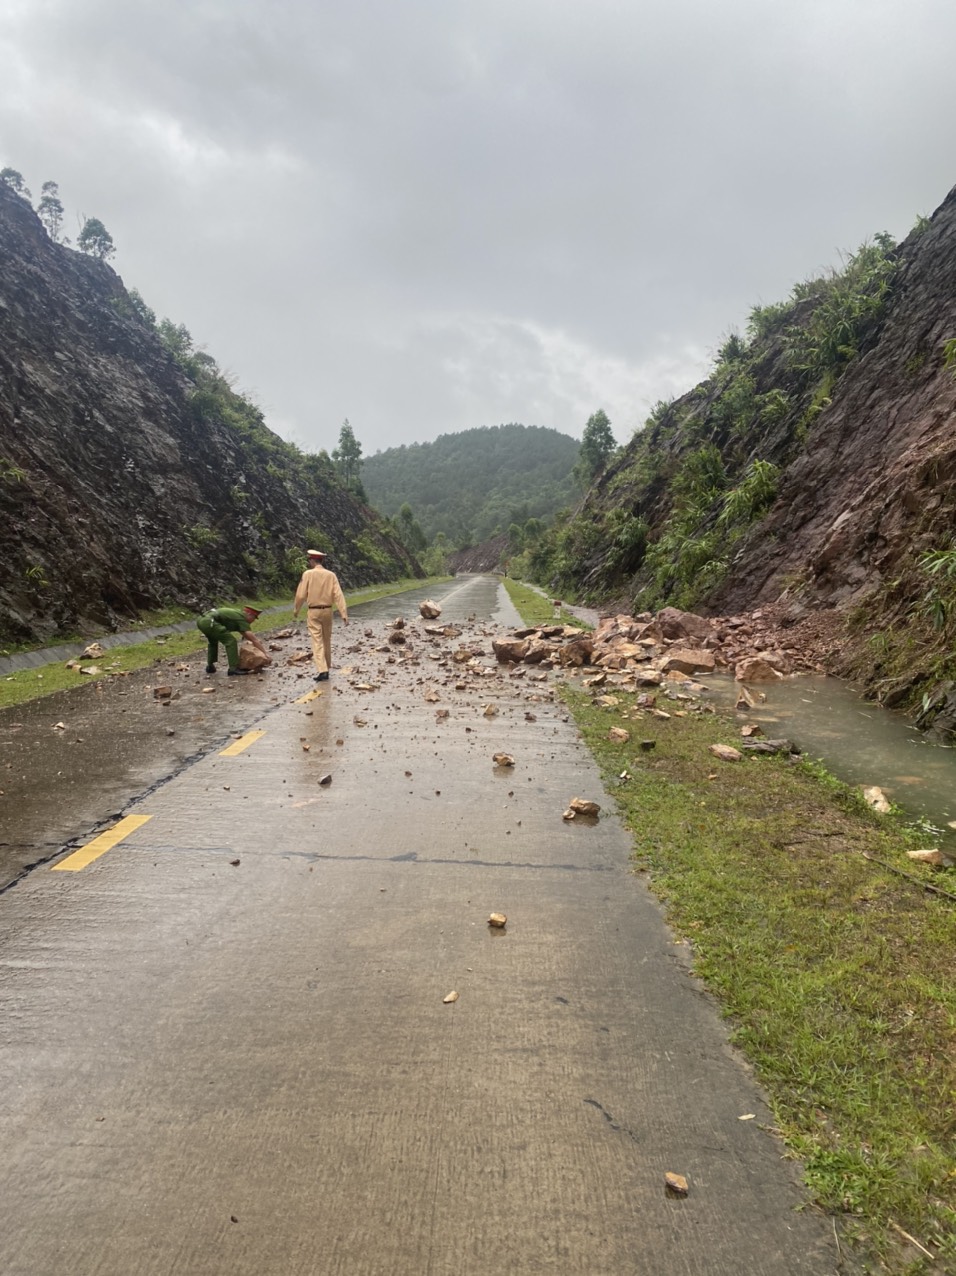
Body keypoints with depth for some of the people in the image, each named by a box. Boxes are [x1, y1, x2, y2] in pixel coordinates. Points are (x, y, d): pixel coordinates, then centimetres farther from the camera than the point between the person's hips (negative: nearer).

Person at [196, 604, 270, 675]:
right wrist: (266, 653, -5)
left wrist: (257, 642, 34)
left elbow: (245, 634, 37)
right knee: (230, 641, -8)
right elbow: (253, 638, -5)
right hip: (208, 622, -10)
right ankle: (233, 668, -9)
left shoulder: (237, 613, 26)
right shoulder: (241, 618, 0)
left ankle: (210, 666, 34)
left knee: (213, 641, 34)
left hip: (201, 620, 10)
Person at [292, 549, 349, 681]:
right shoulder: (331, 575, -1)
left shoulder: (308, 574, -9)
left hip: (313, 611, -3)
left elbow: (301, 595, -8)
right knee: (326, 640, 18)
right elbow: (338, 595, -8)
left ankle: (323, 671, -15)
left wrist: (295, 611, 7)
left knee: (317, 641, -4)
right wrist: (344, 614, -10)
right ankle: (326, 667, 30)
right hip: (327, 610, 4)